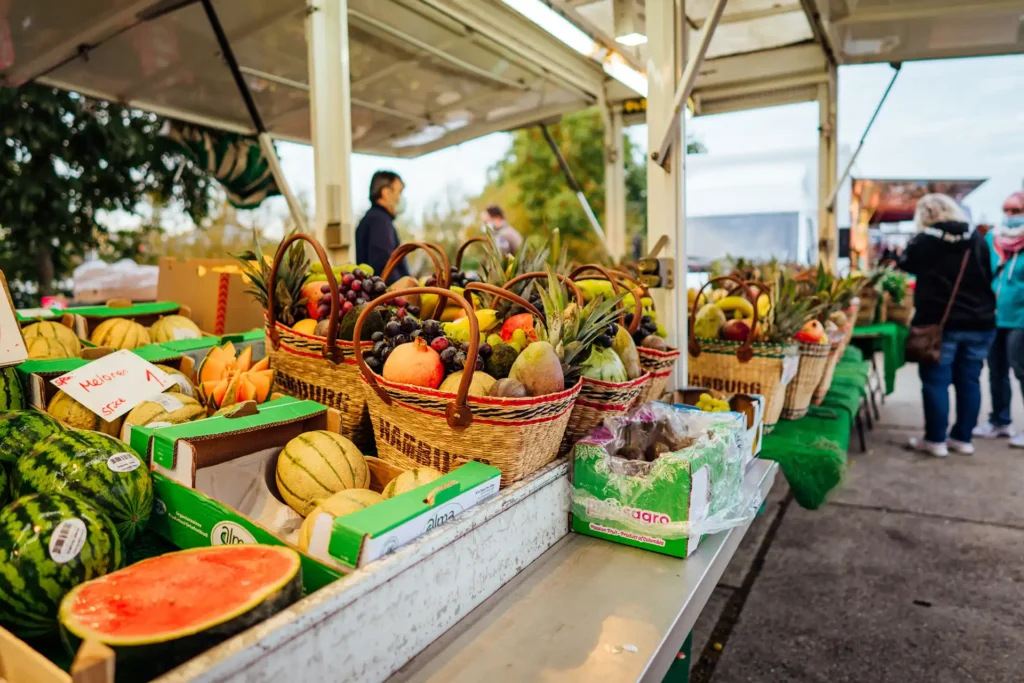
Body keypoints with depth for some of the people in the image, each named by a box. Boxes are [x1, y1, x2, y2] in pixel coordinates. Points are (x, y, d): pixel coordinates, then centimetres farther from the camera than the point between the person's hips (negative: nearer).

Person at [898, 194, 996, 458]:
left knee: (935, 382, 2)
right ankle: (963, 438, 18)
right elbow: (989, 277, 14)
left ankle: (936, 440, 6)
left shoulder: (923, 241, -8)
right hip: (979, 322, 5)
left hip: (939, 324, -4)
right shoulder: (977, 239, 4)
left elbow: (905, 266, 9)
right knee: (969, 381, 10)